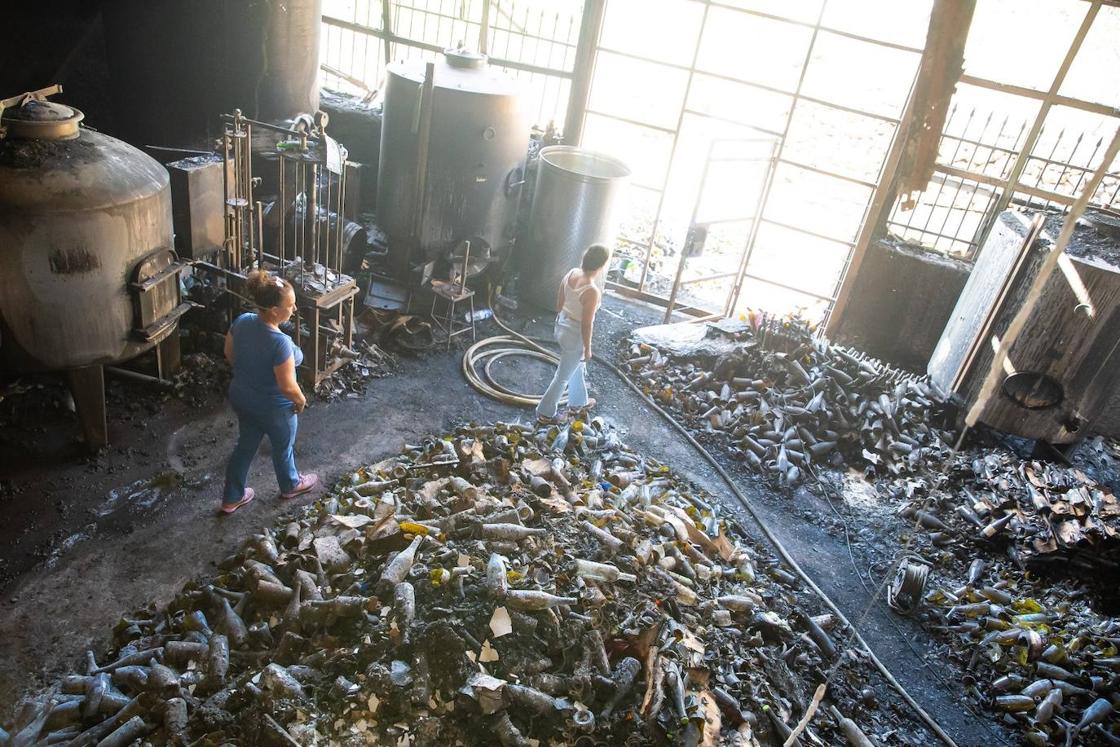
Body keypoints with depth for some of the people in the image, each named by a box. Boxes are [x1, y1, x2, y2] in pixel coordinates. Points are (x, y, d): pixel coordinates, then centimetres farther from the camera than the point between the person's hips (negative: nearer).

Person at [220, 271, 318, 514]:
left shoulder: (242, 321, -14)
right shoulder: (280, 343, -36)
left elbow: (229, 354, 3)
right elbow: (287, 387, -28)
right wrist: (301, 400, -8)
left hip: (241, 397, 6)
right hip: (273, 408, -6)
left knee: (245, 446, 26)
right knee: (283, 447, 23)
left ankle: (232, 498, 41)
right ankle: (290, 486, 50)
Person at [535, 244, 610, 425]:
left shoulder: (571, 273, -9)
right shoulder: (592, 292, -32)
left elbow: (559, 300, 4)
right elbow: (586, 324, -24)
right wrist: (587, 348, -11)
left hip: (562, 325, 8)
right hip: (575, 335, -8)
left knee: (577, 367, 30)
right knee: (563, 376, 11)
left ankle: (578, 401, 51)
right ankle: (545, 414, 26)